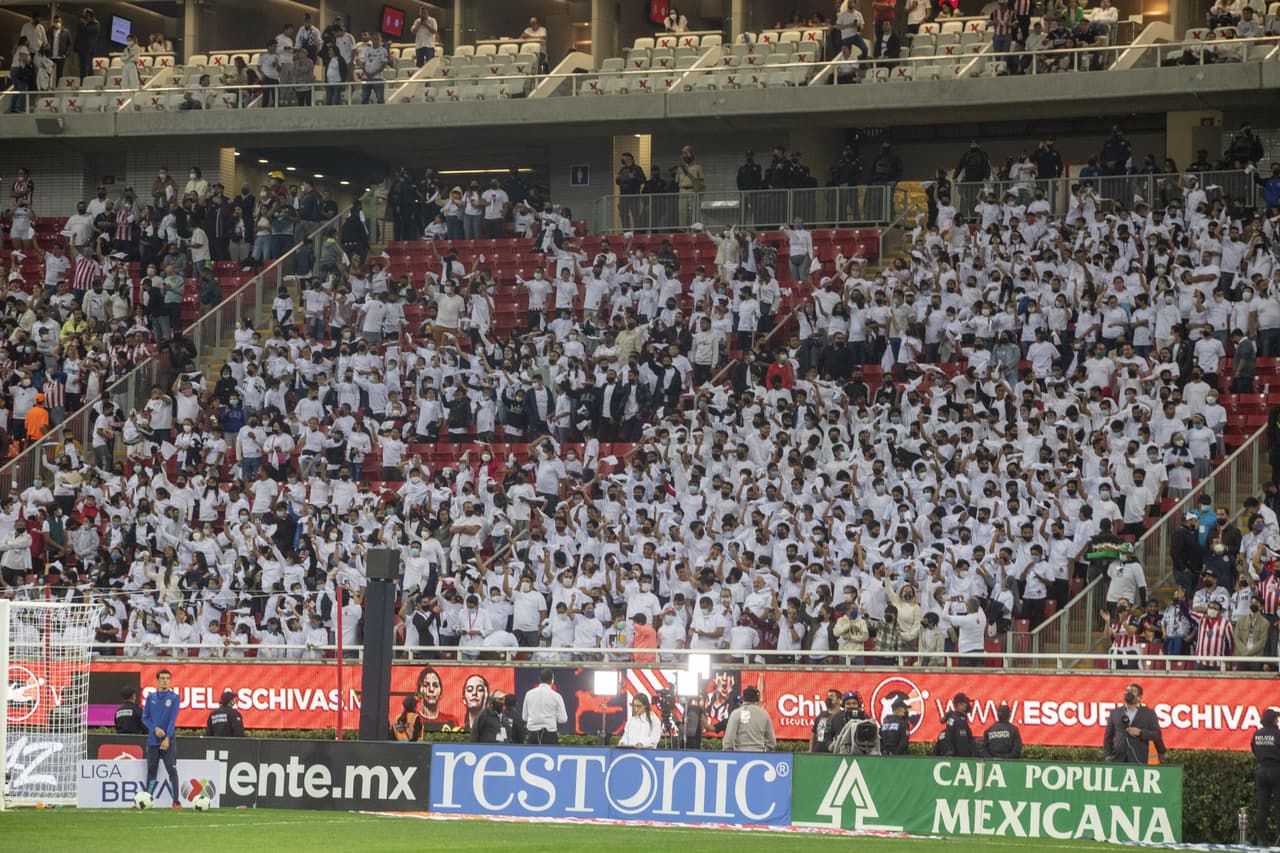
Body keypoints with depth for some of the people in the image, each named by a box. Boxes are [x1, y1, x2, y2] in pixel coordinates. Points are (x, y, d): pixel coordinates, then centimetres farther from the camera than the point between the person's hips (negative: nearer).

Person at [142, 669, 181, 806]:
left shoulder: (174, 697, 0)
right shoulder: (151, 697, 8)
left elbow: (173, 719, -6)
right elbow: (145, 718, 7)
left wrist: (167, 738, -15)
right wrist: (155, 728, -11)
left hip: (168, 740, -3)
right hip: (153, 740, 3)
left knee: (172, 769, -8)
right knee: (151, 769, 8)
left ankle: (176, 801, -9)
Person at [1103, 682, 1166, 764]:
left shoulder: (1149, 714, 9)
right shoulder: (1115, 712, 15)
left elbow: (1157, 735, 3)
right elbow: (1108, 736, 15)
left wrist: (1140, 733, -12)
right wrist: (1108, 756, 4)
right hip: (1117, 759, 2)